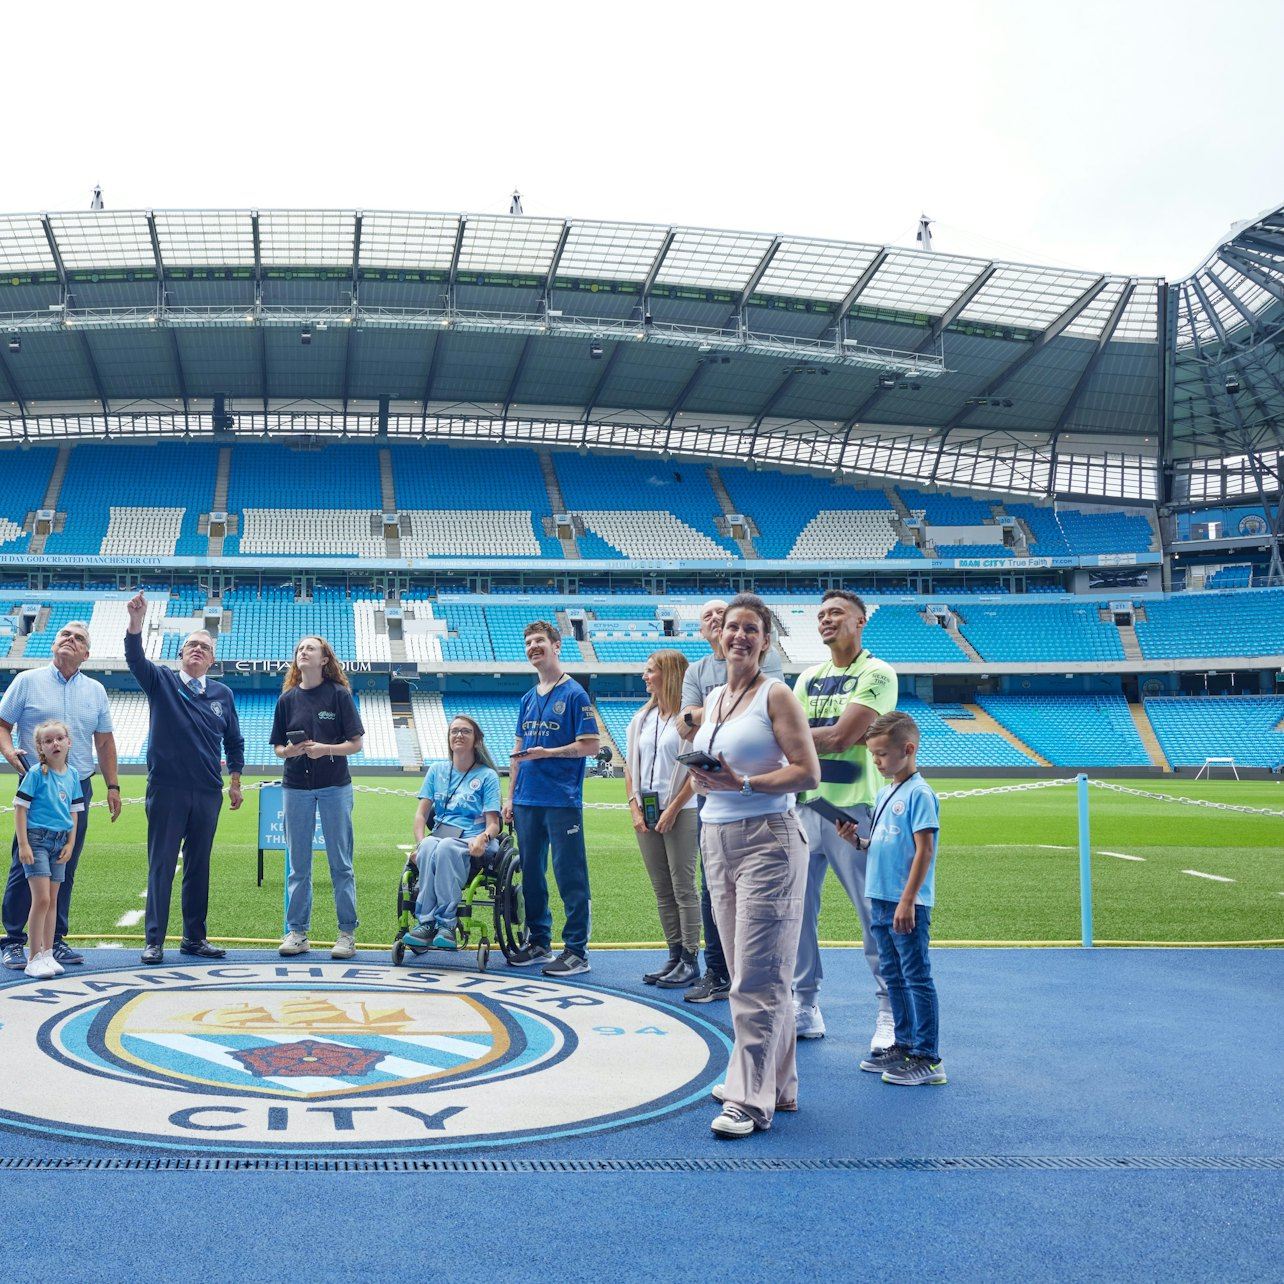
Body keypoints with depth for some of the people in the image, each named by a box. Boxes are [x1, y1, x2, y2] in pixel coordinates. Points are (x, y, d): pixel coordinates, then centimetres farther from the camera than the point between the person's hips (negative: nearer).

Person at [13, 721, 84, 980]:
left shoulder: (72, 776, 7)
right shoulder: (36, 774, -8)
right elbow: (20, 808, -9)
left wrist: (70, 844, 5)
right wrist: (23, 844, -14)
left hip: (60, 842, 6)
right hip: (37, 839, -6)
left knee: (52, 900, 10)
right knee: (41, 898, -10)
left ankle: (47, 954, 19)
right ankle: (35, 958, -4)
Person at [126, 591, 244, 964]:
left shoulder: (222, 694, 10)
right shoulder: (161, 682, 3)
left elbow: (234, 741, 18)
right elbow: (135, 657, -15)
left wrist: (235, 781, 13)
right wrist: (136, 621, -32)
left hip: (208, 793, 3)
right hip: (166, 790, -3)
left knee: (199, 866, 9)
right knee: (161, 865, -1)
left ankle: (194, 937, 17)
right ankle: (154, 941, 3)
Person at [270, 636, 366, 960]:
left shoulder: (339, 694, -1)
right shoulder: (288, 698, 8)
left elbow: (356, 743, -3)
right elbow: (278, 747, 11)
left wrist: (326, 749, -18)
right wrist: (290, 750, -11)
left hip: (335, 786, -3)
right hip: (296, 786, 3)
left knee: (341, 862, 1)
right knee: (298, 863, 7)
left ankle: (347, 933, 6)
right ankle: (297, 931, 14)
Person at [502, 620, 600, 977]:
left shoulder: (574, 694, -5)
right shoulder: (528, 698, 16)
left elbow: (590, 746, -8)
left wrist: (548, 752, -17)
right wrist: (511, 797, 14)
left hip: (562, 801, -7)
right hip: (527, 801, 7)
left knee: (570, 877, -4)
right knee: (531, 874, 12)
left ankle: (576, 951, 1)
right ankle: (539, 943, 23)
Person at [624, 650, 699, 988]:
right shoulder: (641, 719, 13)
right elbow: (630, 767, 14)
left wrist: (673, 809, -13)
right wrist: (635, 808, 3)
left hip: (679, 811, -7)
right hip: (647, 811, 7)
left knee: (683, 887, -4)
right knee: (661, 889, 10)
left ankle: (691, 960, 2)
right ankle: (674, 955, 17)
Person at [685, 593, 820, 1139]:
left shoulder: (776, 695, -6)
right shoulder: (713, 698, 15)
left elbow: (808, 772, -13)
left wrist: (741, 783, -21)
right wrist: (701, 779, 0)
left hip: (767, 838, -8)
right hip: (717, 838, 8)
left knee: (758, 975, -8)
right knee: (746, 971, 11)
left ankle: (751, 1099, -7)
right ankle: (777, 1084, 20)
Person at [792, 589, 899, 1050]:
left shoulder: (877, 674, -4)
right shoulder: (808, 677, 17)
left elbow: (840, 738, -14)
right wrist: (835, 736, -8)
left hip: (852, 807, -6)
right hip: (803, 804, 6)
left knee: (875, 913, -3)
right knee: (797, 911, 8)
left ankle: (890, 1013, 7)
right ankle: (805, 1007, 18)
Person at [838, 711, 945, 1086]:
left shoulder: (919, 794, -12)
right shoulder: (884, 793, 14)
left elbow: (924, 851, -17)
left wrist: (907, 901, -20)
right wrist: (856, 839, 1)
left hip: (907, 905, -9)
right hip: (880, 901, 9)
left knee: (917, 978, -3)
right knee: (893, 977, 15)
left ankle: (927, 1058, 1)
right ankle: (904, 1044, 26)